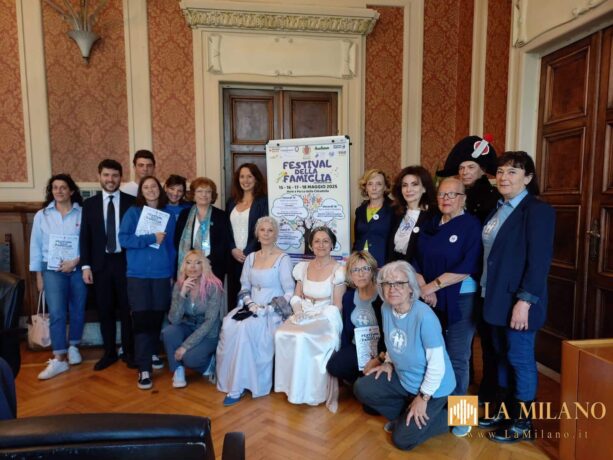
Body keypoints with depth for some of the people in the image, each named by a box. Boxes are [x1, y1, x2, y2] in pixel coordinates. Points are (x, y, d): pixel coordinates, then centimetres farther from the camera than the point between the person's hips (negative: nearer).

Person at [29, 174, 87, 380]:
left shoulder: (83, 213, -3)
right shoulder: (42, 215, 4)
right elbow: (36, 246, 6)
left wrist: (76, 261, -15)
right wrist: (38, 274, 6)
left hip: (78, 268, 0)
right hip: (53, 270, 0)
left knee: (78, 310, 9)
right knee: (57, 313, -6)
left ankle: (73, 346, 30)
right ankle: (59, 359, -1)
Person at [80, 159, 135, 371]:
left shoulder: (132, 202, -1)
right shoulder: (89, 204, 7)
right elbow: (85, 237, 6)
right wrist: (86, 265, -1)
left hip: (125, 262, -2)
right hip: (100, 264, 2)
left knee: (127, 310, 7)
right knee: (105, 311, 10)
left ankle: (129, 352, 21)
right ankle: (109, 353, 24)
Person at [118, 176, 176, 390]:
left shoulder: (168, 215, 8)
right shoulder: (133, 212, 3)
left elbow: (171, 245, 10)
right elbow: (123, 238, -7)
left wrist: (172, 273, 7)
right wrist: (151, 238, -13)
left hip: (162, 274, 2)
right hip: (138, 274, -2)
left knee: (157, 318, 7)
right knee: (141, 319, -4)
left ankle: (153, 354, 29)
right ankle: (144, 369, 0)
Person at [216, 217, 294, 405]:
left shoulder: (283, 259, -5)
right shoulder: (251, 257, 12)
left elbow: (289, 293, -9)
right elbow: (244, 287, 13)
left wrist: (267, 308, -17)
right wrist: (251, 304, -7)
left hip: (273, 312, -5)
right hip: (252, 308, 5)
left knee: (246, 328, -30)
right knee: (228, 325, -24)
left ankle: (239, 385, -17)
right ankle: (231, 381, -12)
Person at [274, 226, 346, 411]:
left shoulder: (338, 270, -4)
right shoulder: (303, 267, 10)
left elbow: (337, 306, -6)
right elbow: (296, 297, 13)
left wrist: (315, 316, -18)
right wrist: (298, 310, -9)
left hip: (326, 318, -4)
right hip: (303, 316, 5)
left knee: (301, 338, -32)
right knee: (281, 334, -24)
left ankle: (310, 390, -14)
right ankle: (292, 386, -7)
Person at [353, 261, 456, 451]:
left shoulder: (424, 316, -31)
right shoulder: (386, 308, -9)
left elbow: (437, 363, -25)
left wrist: (423, 398, -18)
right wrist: (389, 362, -3)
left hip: (432, 387, -6)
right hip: (403, 377, 7)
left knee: (402, 440, -3)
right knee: (361, 389, -3)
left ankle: (447, 416, 16)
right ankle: (405, 416, 16)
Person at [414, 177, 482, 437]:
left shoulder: (471, 225, -7)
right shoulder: (429, 225, 9)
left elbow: (467, 266, -18)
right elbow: (416, 260, 6)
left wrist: (433, 285, -16)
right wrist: (423, 288, -10)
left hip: (461, 300, -4)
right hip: (430, 299, 5)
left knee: (456, 358, 4)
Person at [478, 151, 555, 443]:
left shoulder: (538, 211, -13)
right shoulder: (498, 208, 11)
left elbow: (539, 261, -18)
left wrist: (524, 301, -22)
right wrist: (487, 292, 12)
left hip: (518, 301, -8)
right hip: (497, 298, 8)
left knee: (520, 359, 5)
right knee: (502, 357, 17)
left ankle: (522, 422, 22)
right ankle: (505, 411, 33)